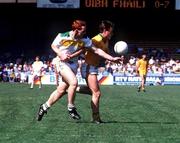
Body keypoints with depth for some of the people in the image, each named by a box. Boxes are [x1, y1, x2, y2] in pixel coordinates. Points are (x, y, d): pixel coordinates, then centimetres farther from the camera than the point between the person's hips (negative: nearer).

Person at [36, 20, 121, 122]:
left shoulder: (84, 39, -8)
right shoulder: (62, 36, -15)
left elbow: (97, 50, -8)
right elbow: (53, 45, 2)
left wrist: (112, 58, -15)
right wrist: (61, 54, -16)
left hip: (74, 65, 5)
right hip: (63, 63, -5)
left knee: (61, 90, 3)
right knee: (74, 82, -28)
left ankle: (44, 107, 22)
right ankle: (71, 108, -11)